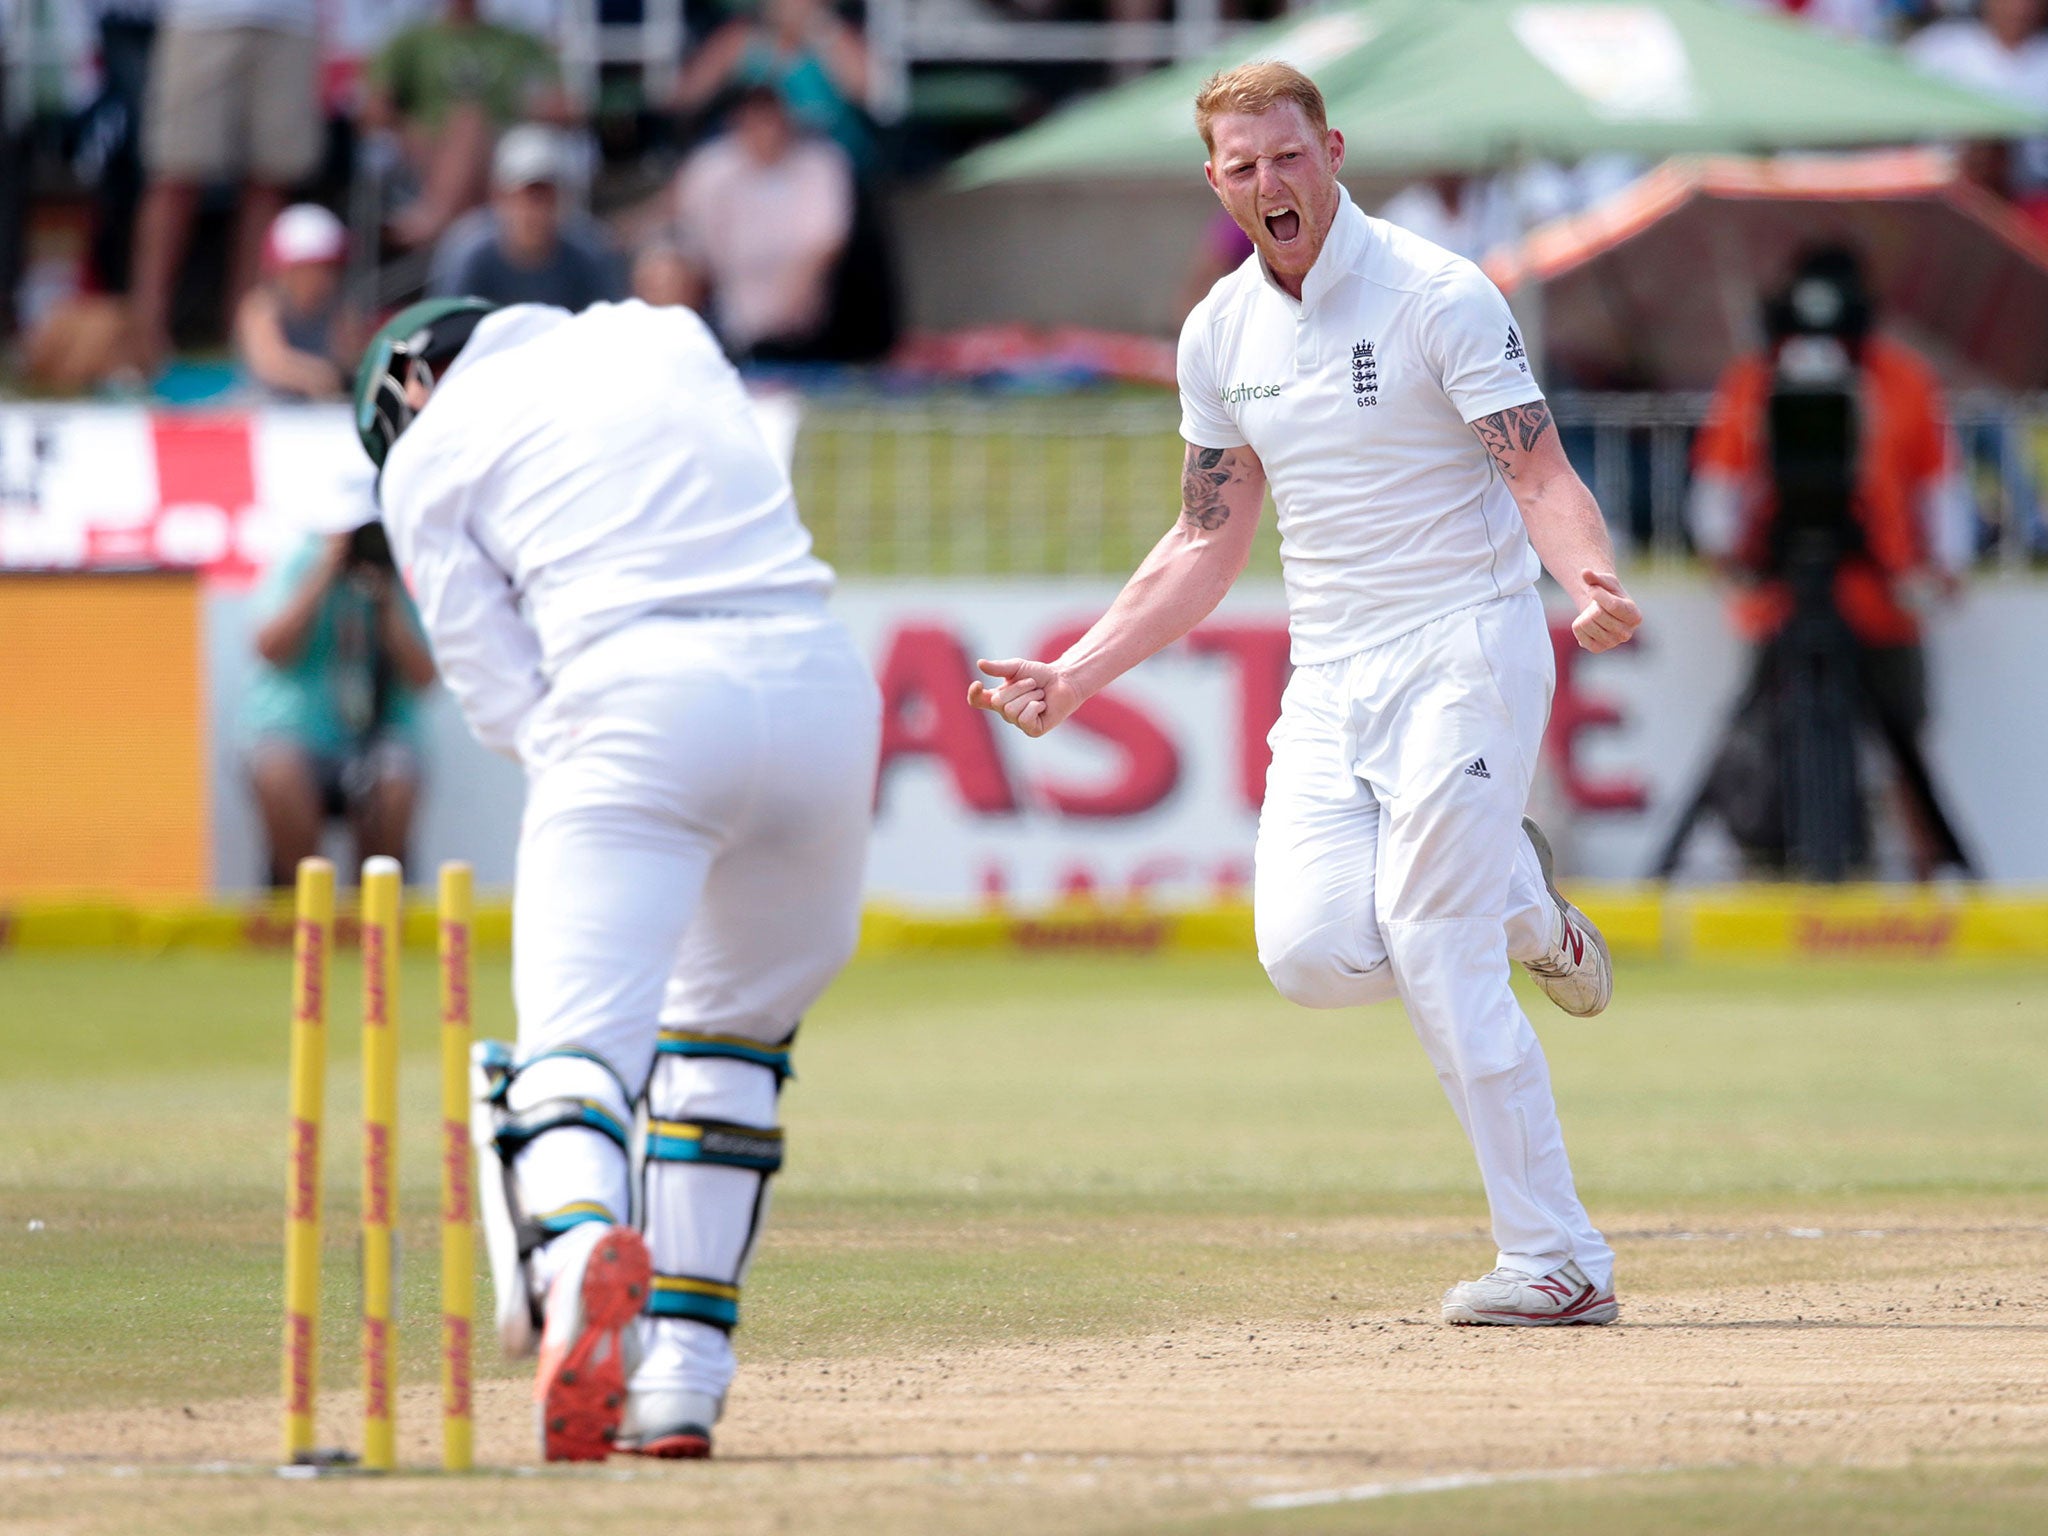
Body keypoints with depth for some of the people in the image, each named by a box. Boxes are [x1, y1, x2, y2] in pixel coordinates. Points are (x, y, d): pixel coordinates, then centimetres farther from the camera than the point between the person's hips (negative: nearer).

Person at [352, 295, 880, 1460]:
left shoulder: (429, 455, 14)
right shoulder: (661, 334, 29)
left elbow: (504, 697, 8)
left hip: (638, 700, -4)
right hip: (820, 673, 4)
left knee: (577, 1033, -10)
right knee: (733, 1030, 20)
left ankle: (577, 1244, -44)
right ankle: (682, 1382, 12)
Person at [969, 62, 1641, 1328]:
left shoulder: (1440, 297, -10)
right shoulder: (1223, 333, 9)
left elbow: (1541, 477, -14)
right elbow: (1210, 543, 17)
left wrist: (1590, 581, -36)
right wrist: (1077, 675, 9)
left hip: (1466, 650, -6)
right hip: (1332, 675, 6)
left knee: (1434, 954, -16)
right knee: (1312, 952, -15)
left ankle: (1560, 1262, -7)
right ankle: (1512, 901, 17)